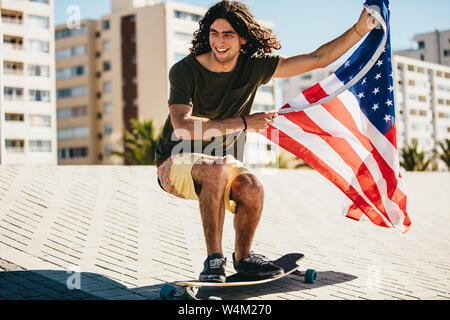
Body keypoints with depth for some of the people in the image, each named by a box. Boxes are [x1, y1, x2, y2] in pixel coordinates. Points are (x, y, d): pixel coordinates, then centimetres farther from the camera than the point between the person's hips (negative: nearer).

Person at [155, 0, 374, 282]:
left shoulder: (254, 67, -6)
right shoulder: (184, 71, -17)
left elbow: (317, 60, -3)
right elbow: (182, 128, -31)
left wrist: (360, 29, -8)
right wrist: (243, 123, -32)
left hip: (222, 161, 4)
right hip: (176, 162, -3)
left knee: (252, 190, -28)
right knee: (217, 169, -37)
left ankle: (243, 257, 0)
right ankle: (214, 259, -24)